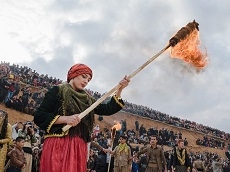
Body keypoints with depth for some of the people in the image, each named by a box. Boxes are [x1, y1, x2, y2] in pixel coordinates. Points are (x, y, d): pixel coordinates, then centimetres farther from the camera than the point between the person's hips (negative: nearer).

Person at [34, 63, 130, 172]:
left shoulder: (87, 99, 20)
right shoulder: (57, 91, 3)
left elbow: (108, 109, 13)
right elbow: (38, 116, -5)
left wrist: (119, 89, 5)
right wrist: (65, 119, -16)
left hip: (79, 148, 5)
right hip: (57, 145, -5)